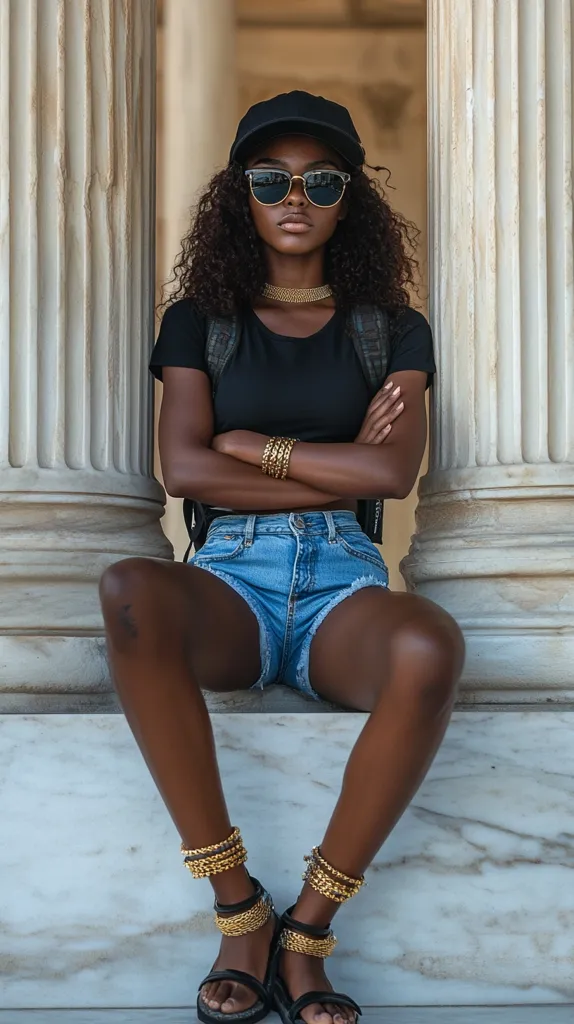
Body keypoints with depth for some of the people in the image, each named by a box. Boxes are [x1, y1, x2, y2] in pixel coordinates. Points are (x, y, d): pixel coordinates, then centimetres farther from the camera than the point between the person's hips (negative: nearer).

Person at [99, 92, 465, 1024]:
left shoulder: (390, 330, 13)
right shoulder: (201, 321, 13)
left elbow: (396, 473, -5)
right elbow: (183, 470, -4)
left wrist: (253, 443, -1)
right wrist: (341, 469, -4)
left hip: (346, 583, 0)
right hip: (231, 580, 0)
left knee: (430, 648, -39)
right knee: (129, 592, -38)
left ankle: (308, 931, -23)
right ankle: (239, 912, -28)